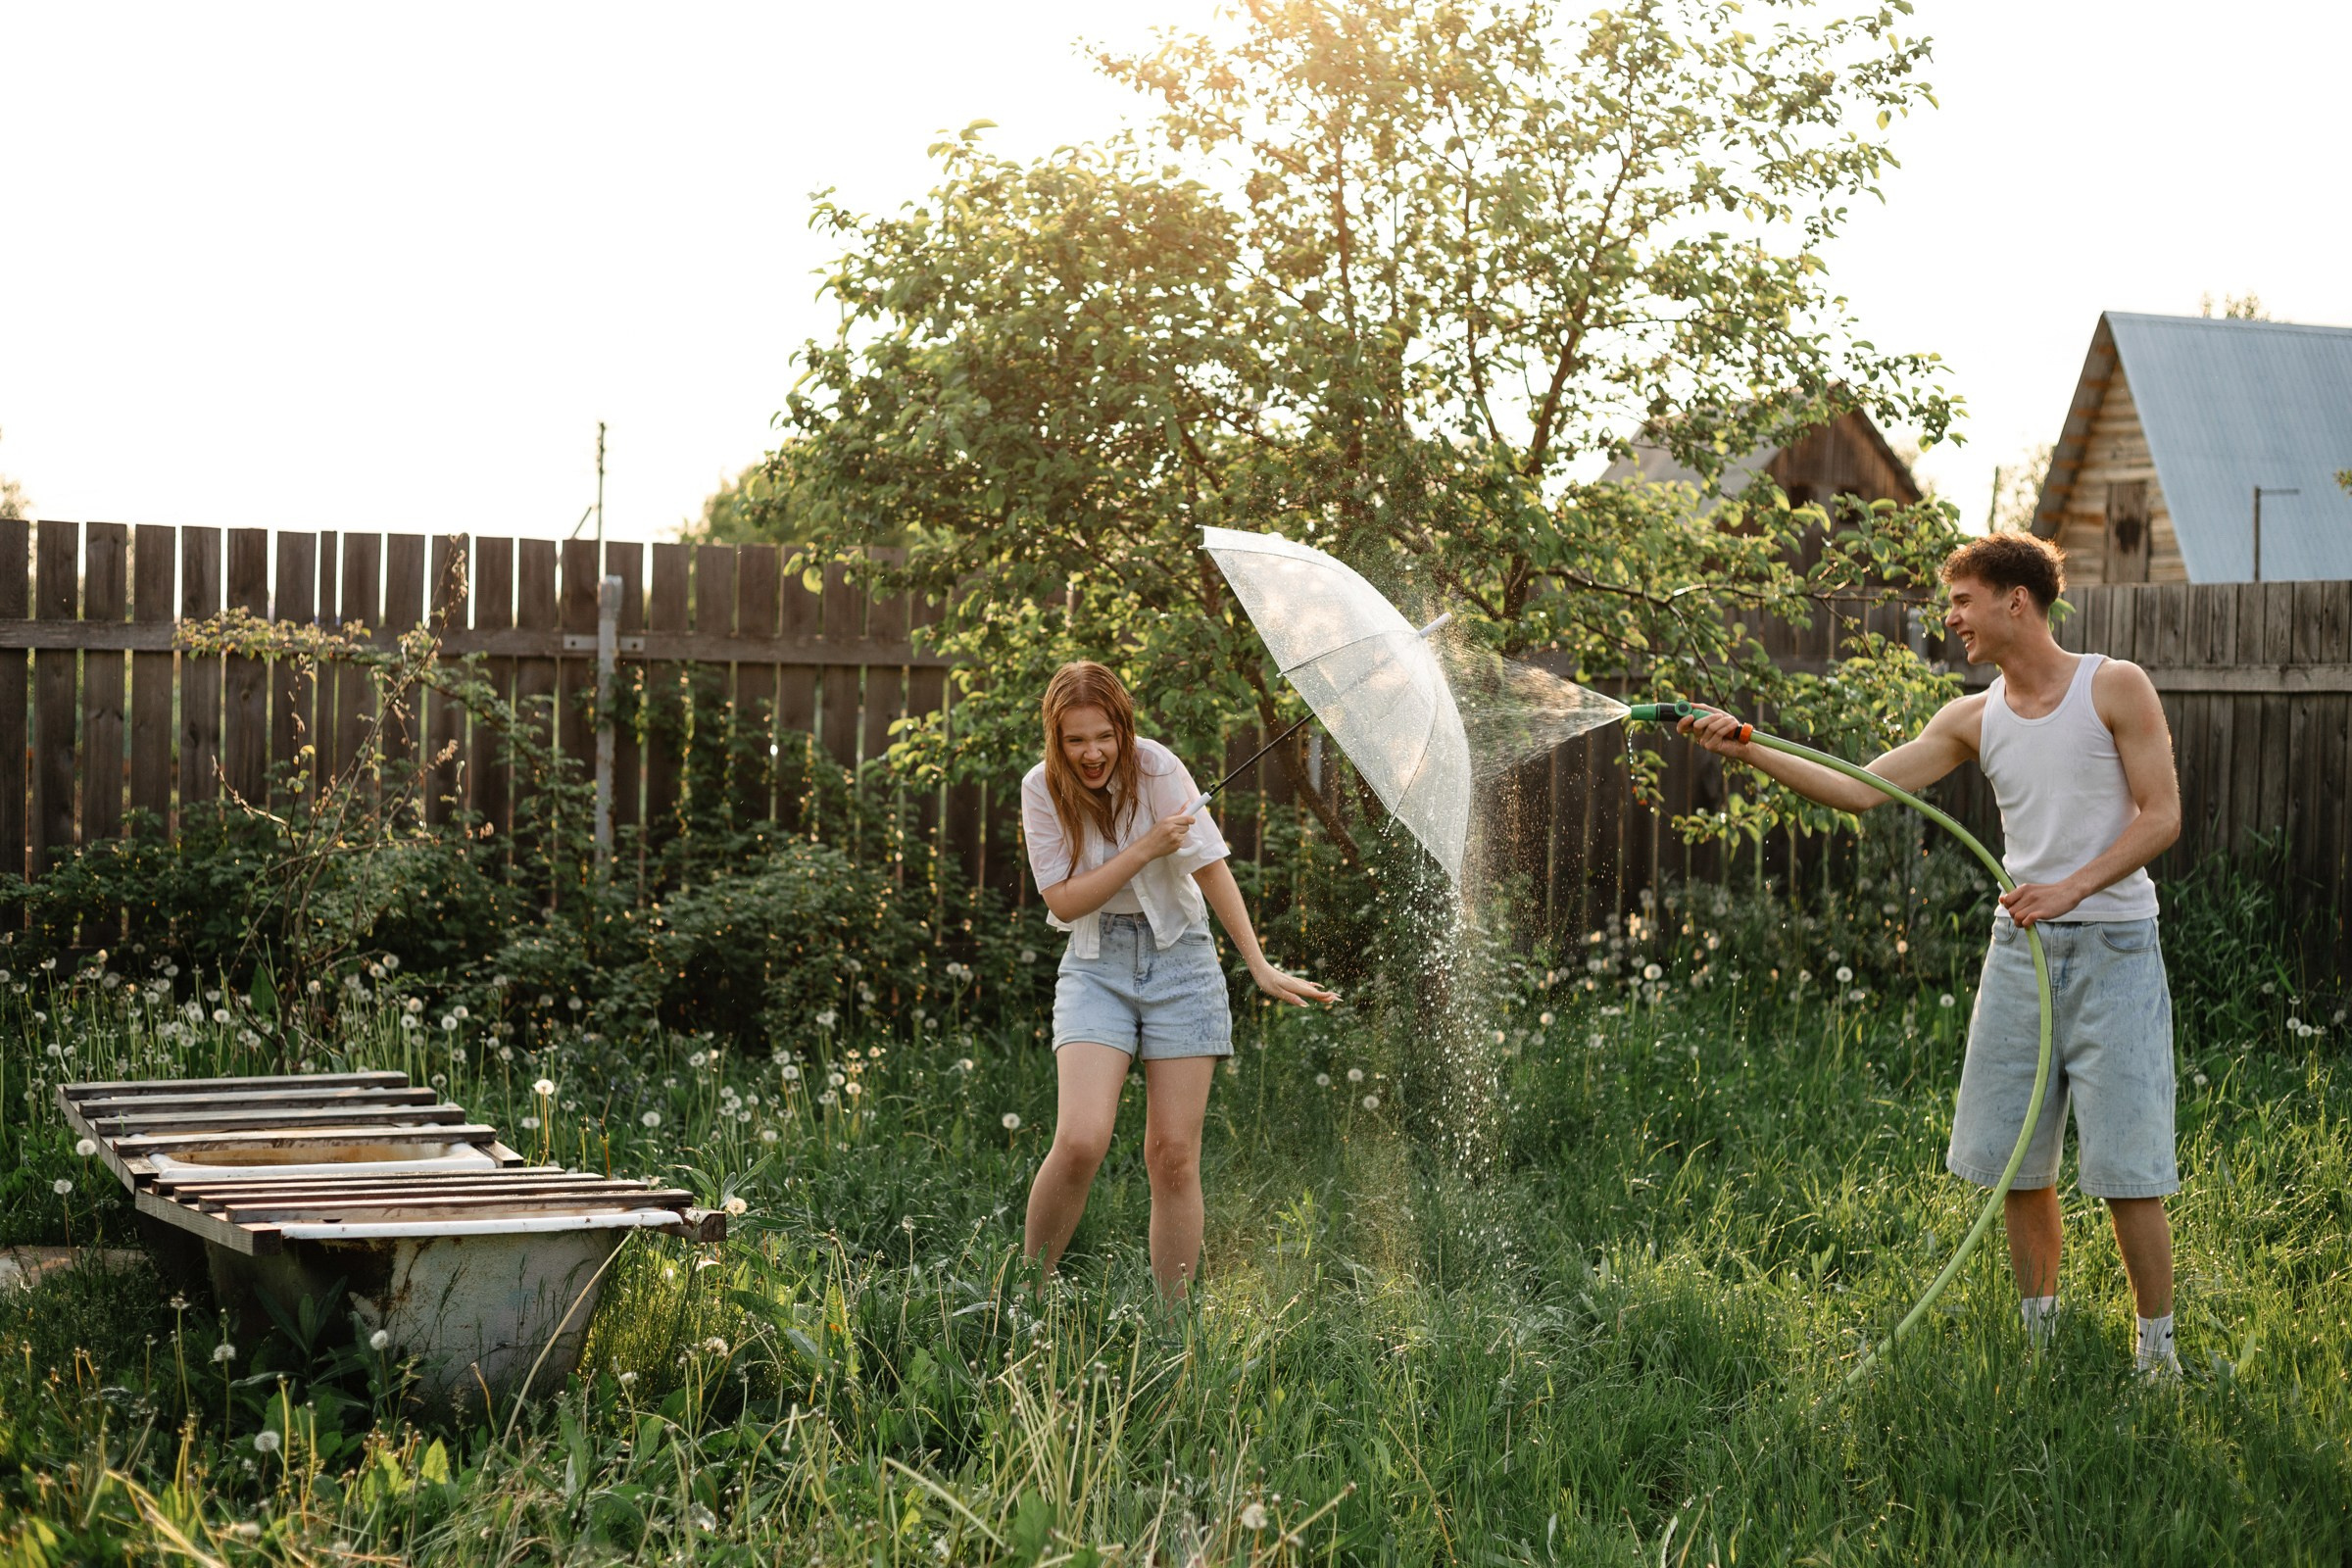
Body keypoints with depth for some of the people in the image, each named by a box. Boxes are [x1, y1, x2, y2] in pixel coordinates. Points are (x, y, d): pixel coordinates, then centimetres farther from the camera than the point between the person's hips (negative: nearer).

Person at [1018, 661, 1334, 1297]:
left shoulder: (1155, 766, -10)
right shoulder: (1042, 788, -6)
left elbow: (1211, 867, -6)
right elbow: (1063, 902, -9)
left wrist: (1261, 968, -7)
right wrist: (1146, 849, -19)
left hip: (1179, 958, 0)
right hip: (1096, 965, 0)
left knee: (1173, 1155, -3)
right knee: (1080, 1141, -19)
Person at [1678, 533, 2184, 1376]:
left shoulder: (2116, 688, -4)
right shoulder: (1974, 719, 9)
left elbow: (2162, 815, -7)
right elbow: (1862, 789, 5)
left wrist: (2070, 888, -19)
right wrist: (1748, 750, -5)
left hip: (2114, 949, -5)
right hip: (2020, 950, 5)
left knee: (2124, 1167, -6)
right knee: (2014, 1160, 6)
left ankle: (2158, 1351, 6)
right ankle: (2039, 1338, 19)